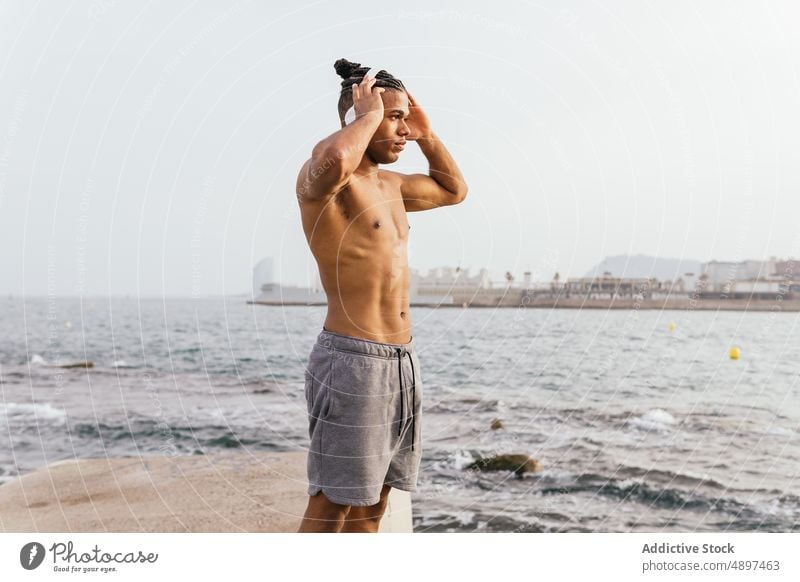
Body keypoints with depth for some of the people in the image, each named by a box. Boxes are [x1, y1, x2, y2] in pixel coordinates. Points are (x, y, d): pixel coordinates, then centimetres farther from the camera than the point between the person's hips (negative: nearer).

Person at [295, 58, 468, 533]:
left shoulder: (390, 185, 17)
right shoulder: (323, 178, -11)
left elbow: (454, 189, 34)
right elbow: (334, 160, -37)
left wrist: (425, 132, 19)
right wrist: (369, 115, -17)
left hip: (401, 360, 9)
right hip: (353, 360, -9)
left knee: (372, 505, 14)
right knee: (330, 508, -4)